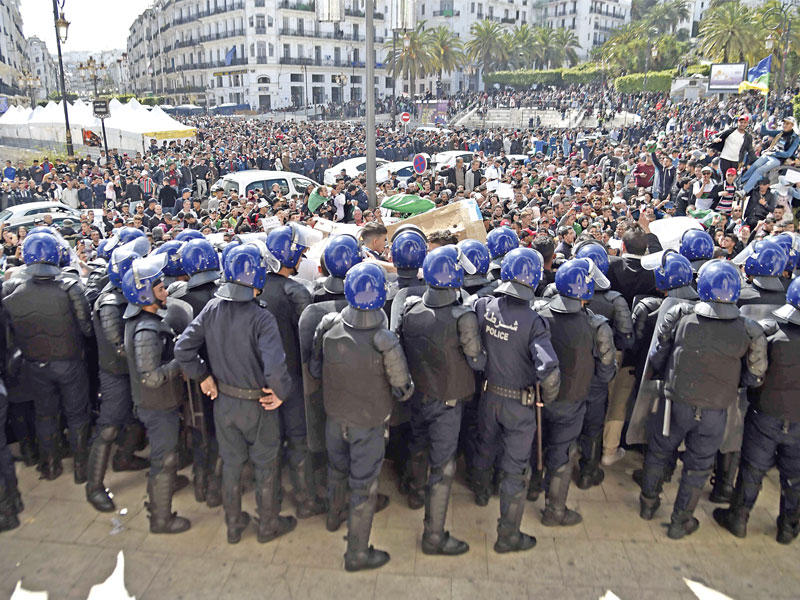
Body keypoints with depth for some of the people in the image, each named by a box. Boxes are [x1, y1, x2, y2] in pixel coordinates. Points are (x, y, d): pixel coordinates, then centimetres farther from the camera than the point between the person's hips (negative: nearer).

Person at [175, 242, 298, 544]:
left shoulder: (212, 308, -9)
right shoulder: (261, 317, -27)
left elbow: (183, 348, -6)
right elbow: (275, 367, -37)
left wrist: (203, 376, 4)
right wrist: (281, 393, -19)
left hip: (223, 401, 5)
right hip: (257, 405, -5)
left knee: (231, 463, 23)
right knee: (265, 465, 17)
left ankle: (233, 525, 40)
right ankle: (268, 524, 35)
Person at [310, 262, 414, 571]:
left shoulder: (328, 327, -17)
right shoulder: (385, 342, -29)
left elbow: (315, 369, -2)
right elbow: (403, 389, -19)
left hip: (335, 415, 5)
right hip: (368, 422, -4)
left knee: (337, 469, 29)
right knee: (364, 486, 12)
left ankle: (334, 516, 55)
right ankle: (357, 553, 27)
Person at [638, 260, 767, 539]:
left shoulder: (680, 315, -14)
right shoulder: (749, 332, -12)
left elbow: (657, 356, -5)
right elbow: (754, 377, -1)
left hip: (676, 402, 0)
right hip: (715, 411, 0)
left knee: (659, 452, 22)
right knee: (698, 466, 18)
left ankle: (648, 504, 41)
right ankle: (680, 522, 32)